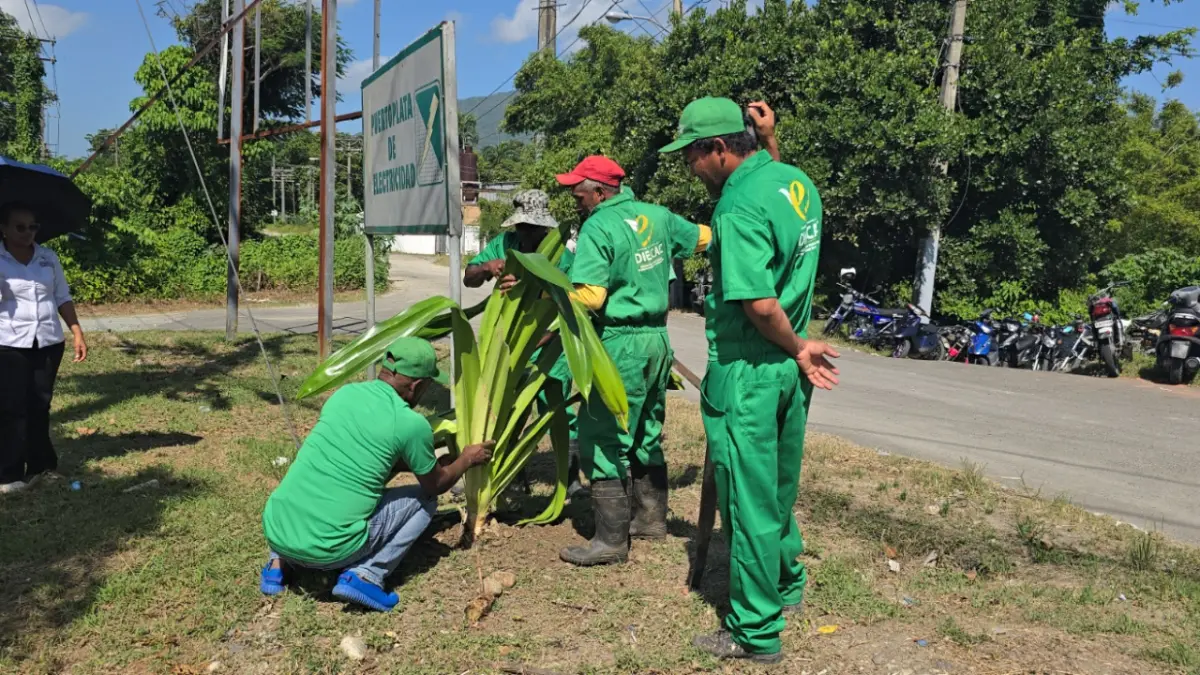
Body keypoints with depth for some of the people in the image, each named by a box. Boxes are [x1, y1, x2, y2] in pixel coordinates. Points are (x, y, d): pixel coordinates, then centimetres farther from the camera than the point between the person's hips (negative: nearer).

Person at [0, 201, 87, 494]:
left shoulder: (48, 257, 6)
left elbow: (63, 298, 11)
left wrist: (77, 333, 7)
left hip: (49, 342, 4)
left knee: (40, 405, 12)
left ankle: (40, 463, 22)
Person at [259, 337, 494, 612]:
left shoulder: (344, 393, 9)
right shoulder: (411, 423, -8)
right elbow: (435, 485, 10)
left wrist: (429, 458, 36)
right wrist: (466, 460, 29)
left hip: (274, 531, 6)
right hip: (328, 549, -5)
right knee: (424, 499, 14)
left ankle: (280, 562, 20)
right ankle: (365, 575, 0)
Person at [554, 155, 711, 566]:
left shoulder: (597, 228, -14)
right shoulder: (657, 216, 8)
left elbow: (588, 297, -23)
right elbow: (703, 238, 21)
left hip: (622, 345, -8)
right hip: (658, 339, 9)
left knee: (604, 440, -2)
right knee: (646, 433, 19)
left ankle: (611, 540, 1)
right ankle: (651, 518, 30)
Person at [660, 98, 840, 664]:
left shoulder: (738, 206, -22)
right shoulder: (795, 180, 5)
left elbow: (760, 303, -29)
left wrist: (798, 347, -12)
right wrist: (769, 141, 18)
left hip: (747, 370, -9)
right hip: (789, 367, 9)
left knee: (748, 499, 3)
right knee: (778, 485, 24)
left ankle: (755, 633, 17)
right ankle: (786, 585, 43)